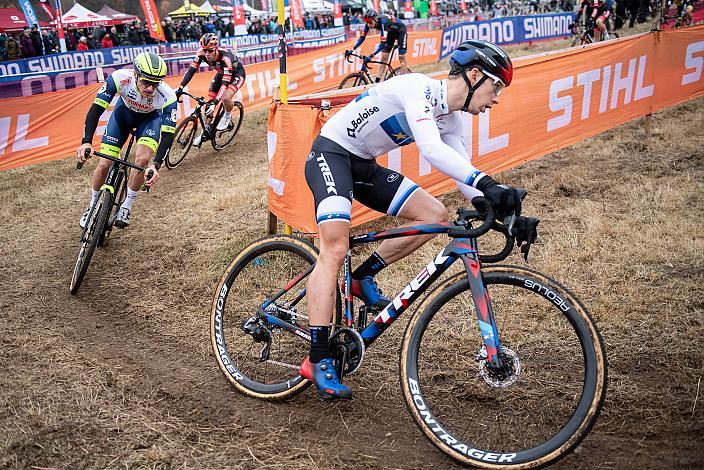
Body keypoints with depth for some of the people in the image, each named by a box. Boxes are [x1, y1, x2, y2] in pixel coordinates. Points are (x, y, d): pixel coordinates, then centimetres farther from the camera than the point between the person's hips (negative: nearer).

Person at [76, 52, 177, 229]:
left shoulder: (167, 96, -38)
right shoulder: (119, 78, -37)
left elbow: (168, 135, -37)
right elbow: (96, 109, -34)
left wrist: (156, 165, -52)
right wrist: (86, 141, -47)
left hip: (151, 117, -1)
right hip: (124, 112, 1)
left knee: (143, 159, -25)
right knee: (104, 164, -6)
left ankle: (126, 206, 0)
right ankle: (93, 206, 22)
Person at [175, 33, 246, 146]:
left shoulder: (225, 58, -40)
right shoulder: (202, 53, -25)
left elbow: (225, 83, -43)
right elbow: (191, 70, -24)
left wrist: (216, 100, -53)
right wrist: (180, 88, -35)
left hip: (236, 73, -6)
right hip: (221, 73, 6)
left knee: (225, 98, -29)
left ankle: (228, 116, 4)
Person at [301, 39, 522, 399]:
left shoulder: (454, 121, 5)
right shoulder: (419, 87, -22)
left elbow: (464, 178, 4)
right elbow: (431, 150, -39)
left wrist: (503, 209, -11)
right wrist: (487, 184, -46)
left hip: (365, 166, 9)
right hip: (331, 153, -9)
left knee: (435, 215, -4)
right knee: (335, 249, -23)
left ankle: (363, 278, 7)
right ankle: (318, 361, -20)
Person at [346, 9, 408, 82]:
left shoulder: (383, 22, -40)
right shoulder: (369, 23, -22)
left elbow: (383, 43, -45)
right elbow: (362, 37, -15)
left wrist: (371, 55, -54)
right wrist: (352, 50, -25)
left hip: (400, 31, -7)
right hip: (391, 32, 7)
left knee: (401, 58, -9)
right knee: (383, 58, 0)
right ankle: (377, 82, -1)